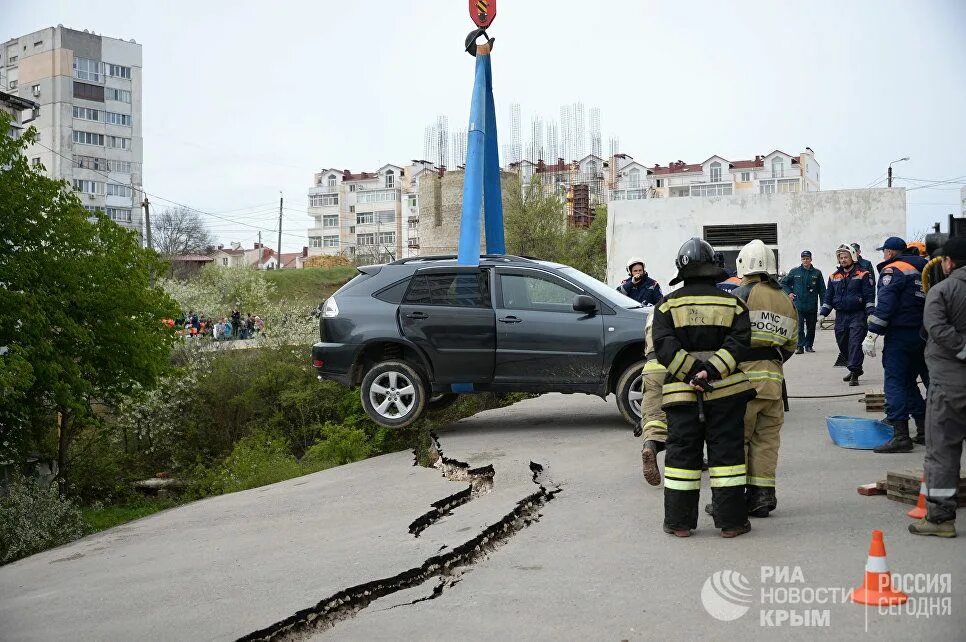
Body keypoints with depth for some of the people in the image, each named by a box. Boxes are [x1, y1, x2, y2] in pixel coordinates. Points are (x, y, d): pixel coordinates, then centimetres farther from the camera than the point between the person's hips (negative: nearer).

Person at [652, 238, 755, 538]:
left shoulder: (668, 304, 2)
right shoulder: (732, 303, 4)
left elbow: (663, 344, -11)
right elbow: (739, 342, -9)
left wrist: (691, 373, -13)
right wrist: (711, 371, -17)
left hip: (682, 392, 0)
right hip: (725, 390, 0)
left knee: (682, 453, 6)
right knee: (726, 451, 6)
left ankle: (679, 521, 9)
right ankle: (731, 521, 8)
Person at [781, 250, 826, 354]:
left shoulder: (817, 273, 5)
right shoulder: (794, 271, 4)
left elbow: (822, 290, 6)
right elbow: (784, 283, 15)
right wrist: (789, 293, 2)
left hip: (812, 306, 1)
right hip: (798, 305, -1)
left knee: (811, 328, 9)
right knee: (799, 327, -8)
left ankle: (809, 345, 22)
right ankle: (800, 346, -6)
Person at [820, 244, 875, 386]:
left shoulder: (862, 275, 0)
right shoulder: (834, 277, 14)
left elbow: (869, 296, -4)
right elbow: (828, 297, 17)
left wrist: (870, 314, -13)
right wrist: (823, 314, 8)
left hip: (857, 315, -5)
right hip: (840, 316, 5)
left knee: (855, 343, -13)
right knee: (843, 345, 10)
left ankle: (854, 373, -12)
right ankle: (856, 368, 29)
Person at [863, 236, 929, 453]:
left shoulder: (892, 270, -9)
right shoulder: (920, 270, 17)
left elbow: (885, 305, -18)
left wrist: (871, 335, -18)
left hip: (899, 335, -8)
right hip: (922, 334, 8)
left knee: (895, 382, -7)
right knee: (910, 382, 18)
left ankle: (900, 435, -13)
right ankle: (924, 431, 22)